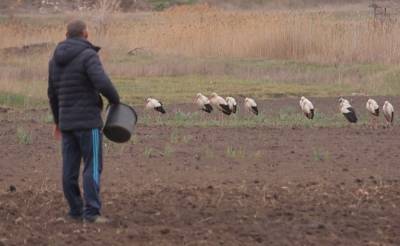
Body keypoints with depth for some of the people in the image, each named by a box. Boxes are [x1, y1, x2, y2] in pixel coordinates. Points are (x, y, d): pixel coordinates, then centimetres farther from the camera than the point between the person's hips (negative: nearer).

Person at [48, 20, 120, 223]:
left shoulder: (55, 59, 12)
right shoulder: (87, 55, -11)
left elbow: (52, 93, 20)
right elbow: (102, 83, -24)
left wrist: (57, 120, 31)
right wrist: (115, 100, -5)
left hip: (67, 121, 7)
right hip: (88, 121, -7)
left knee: (69, 168, 8)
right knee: (93, 166, -6)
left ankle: (75, 210, 11)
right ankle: (91, 212, -12)